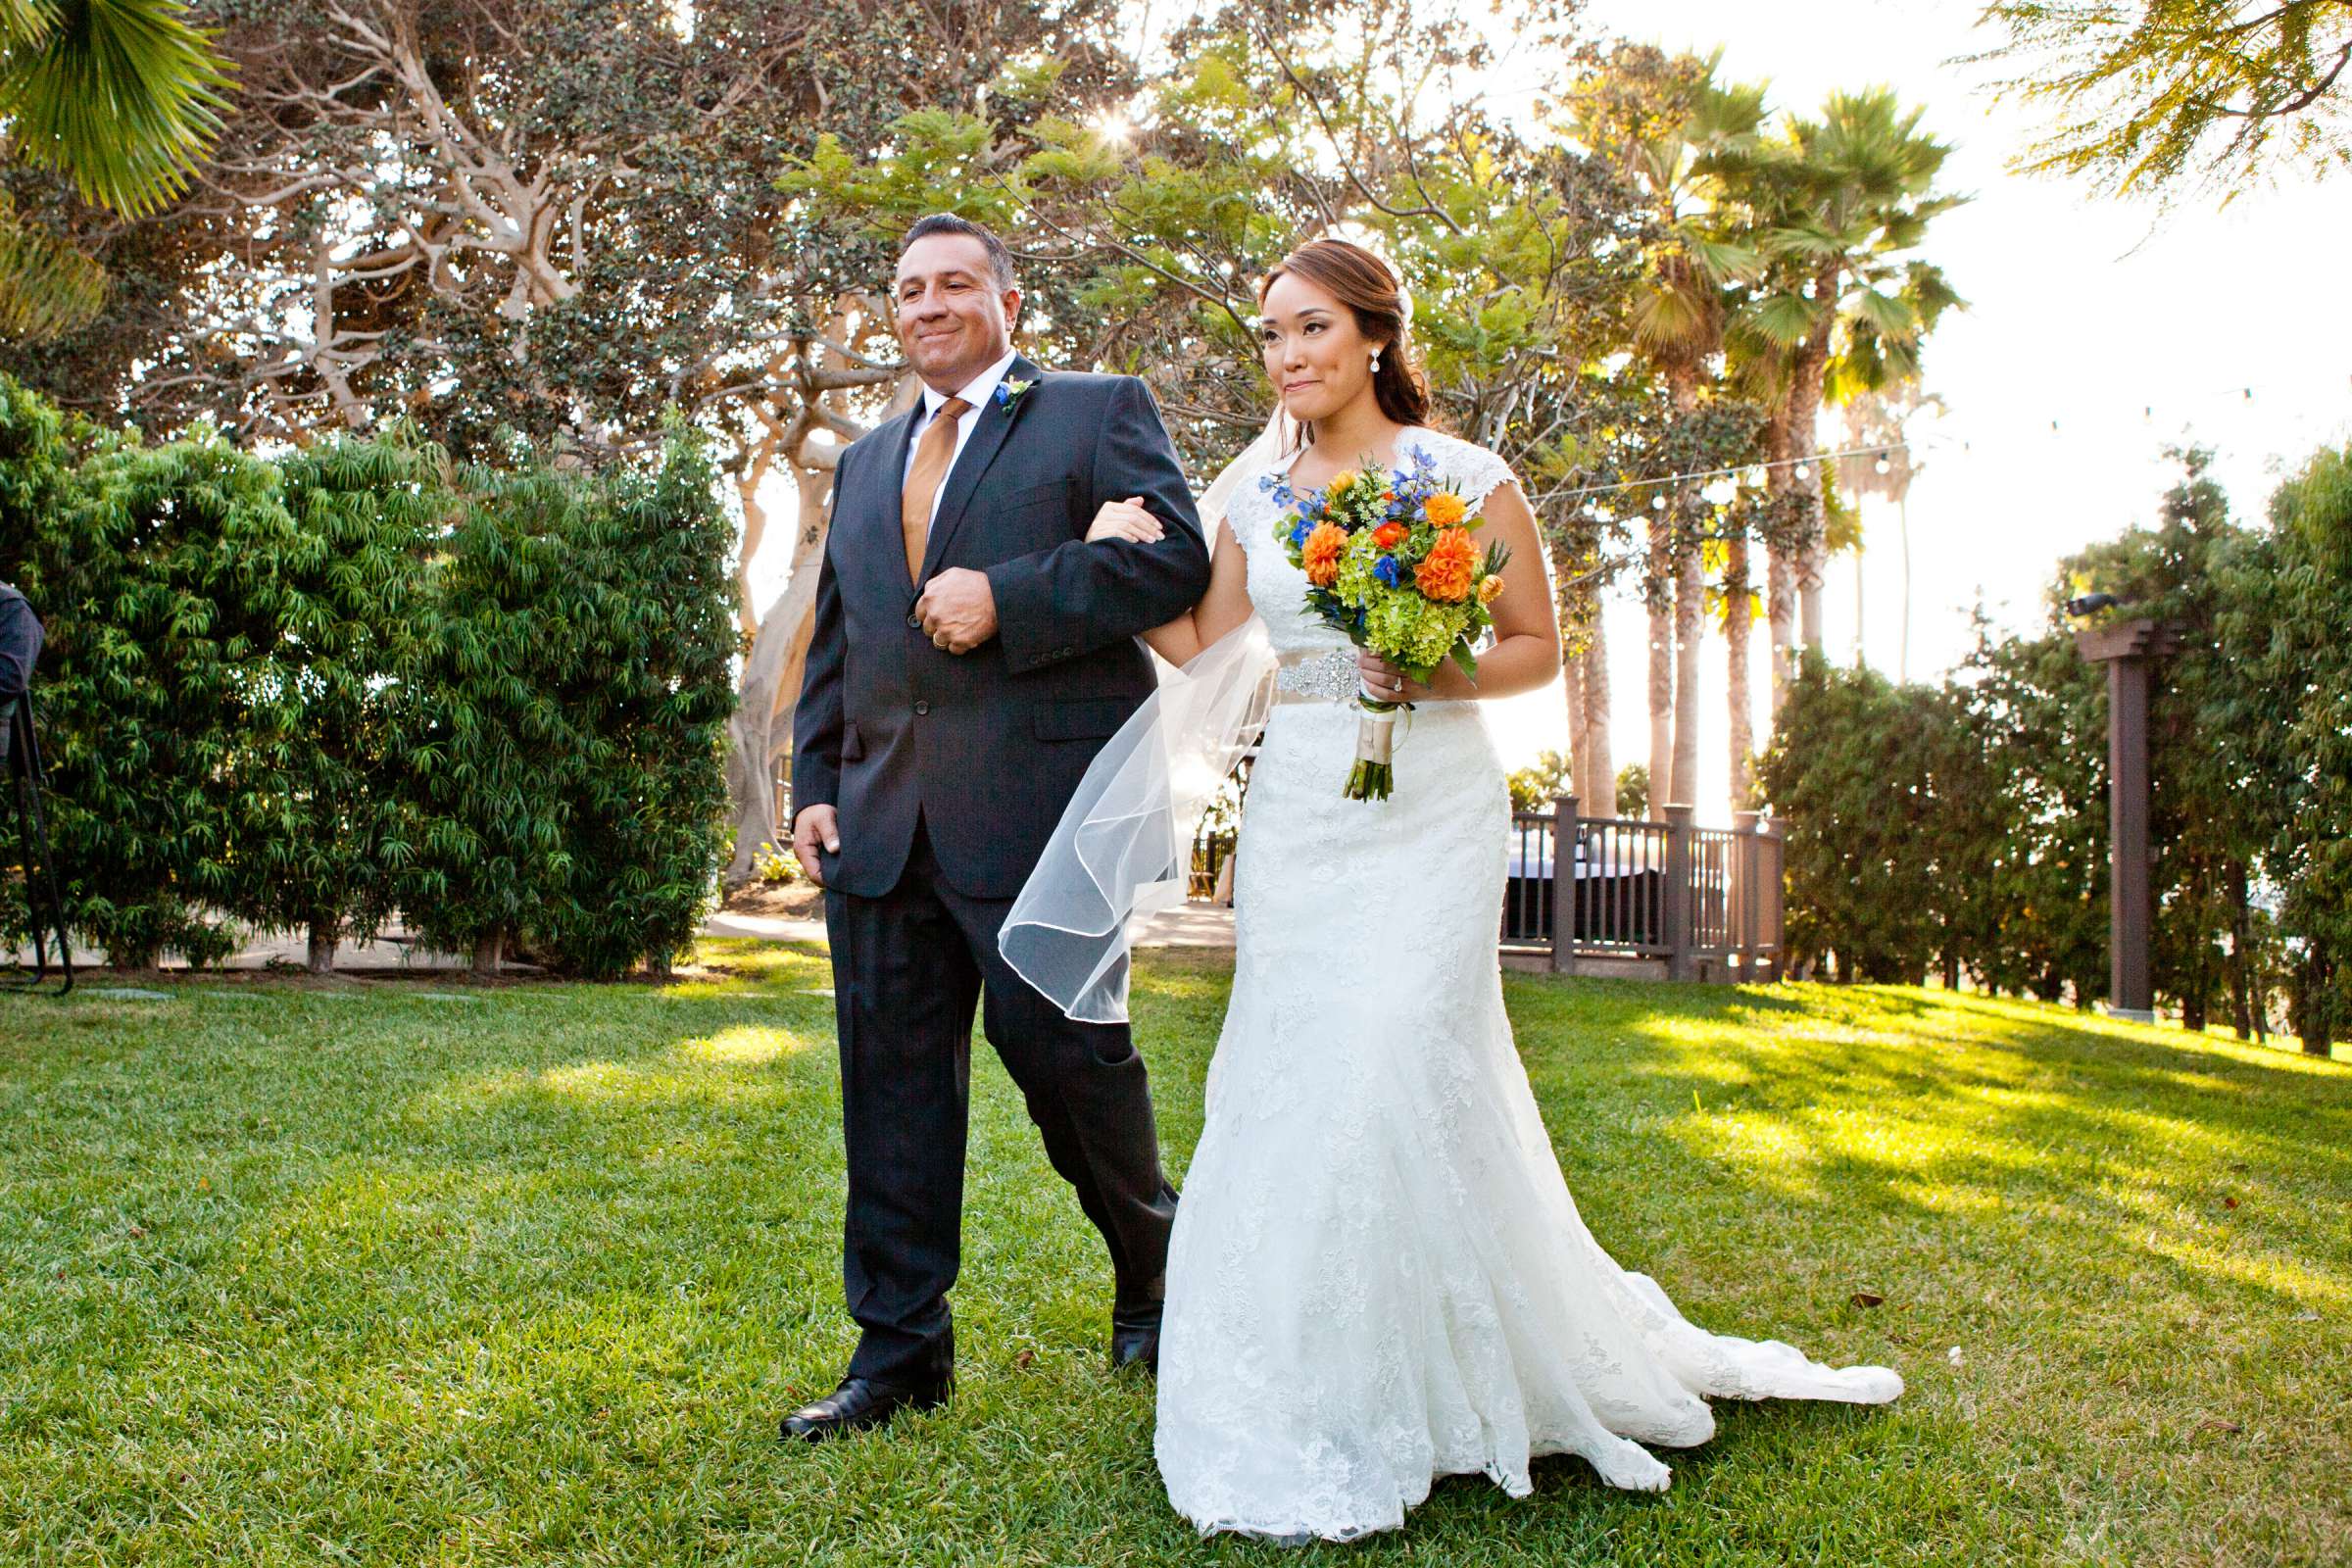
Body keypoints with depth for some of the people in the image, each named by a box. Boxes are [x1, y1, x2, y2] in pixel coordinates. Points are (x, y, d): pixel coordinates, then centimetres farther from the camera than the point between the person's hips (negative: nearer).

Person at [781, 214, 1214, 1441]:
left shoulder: (1099, 410, 6)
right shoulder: (863, 464, 25)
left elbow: (1177, 557, -9)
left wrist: (1006, 599, -15)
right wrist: (815, 783, 11)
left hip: (1039, 811, -5)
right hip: (883, 823, 6)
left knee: (1059, 1047, -4)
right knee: (891, 1084, 6)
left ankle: (1154, 1260, 25)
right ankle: (899, 1350, 16)